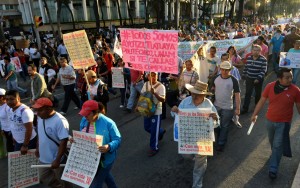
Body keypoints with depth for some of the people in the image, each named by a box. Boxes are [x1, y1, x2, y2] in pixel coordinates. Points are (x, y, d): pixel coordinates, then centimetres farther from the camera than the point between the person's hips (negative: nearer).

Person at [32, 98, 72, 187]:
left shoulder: (60, 121, -27)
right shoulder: (40, 118, -2)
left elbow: (64, 142, -27)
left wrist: (57, 160, -26)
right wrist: (38, 148, 15)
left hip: (56, 160, -8)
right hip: (43, 158, 8)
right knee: (44, 178, 25)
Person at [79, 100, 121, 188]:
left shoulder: (108, 123, -24)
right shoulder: (84, 120, -5)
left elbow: (117, 140, -21)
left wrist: (108, 147, -39)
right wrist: (75, 140, -12)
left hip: (104, 159, -6)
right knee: (104, 174, 30)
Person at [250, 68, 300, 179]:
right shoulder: (270, 86, -14)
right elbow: (262, 101, -3)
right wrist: (255, 114, -1)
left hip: (284, 123, -3)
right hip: (270, 120, 3)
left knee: (278, 145, 1)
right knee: (272, 141, 25)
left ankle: (273, 169, 14)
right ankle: (275, 154, 55)